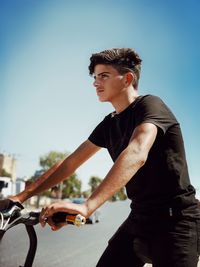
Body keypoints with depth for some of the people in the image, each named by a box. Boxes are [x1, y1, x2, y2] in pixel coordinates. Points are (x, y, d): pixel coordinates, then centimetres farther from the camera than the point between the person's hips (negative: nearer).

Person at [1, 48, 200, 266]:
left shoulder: (150, 105, -15)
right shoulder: (109, 124, 8)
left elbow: (137, 154, -34)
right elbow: (70, 163, 9)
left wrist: (87, 206, -44)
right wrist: (22, 196, 4)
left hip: (175, 219, -6)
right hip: (139, 219, 7)